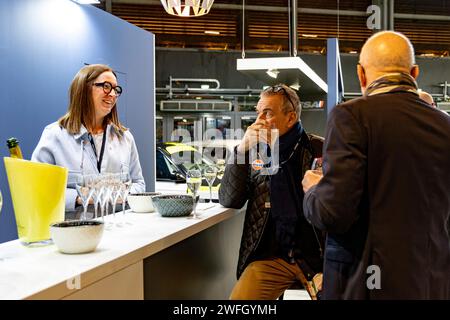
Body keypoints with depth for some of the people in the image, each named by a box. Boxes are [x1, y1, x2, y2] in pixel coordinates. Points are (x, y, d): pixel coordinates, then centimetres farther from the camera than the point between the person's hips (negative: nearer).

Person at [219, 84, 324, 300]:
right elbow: (229, 201, -2)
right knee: (239, 296, -18)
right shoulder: (255, 152, 5)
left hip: (316, 254, -1)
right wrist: (242, 150, -10)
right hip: (270, 257, 2)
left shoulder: (319, 150, -1)